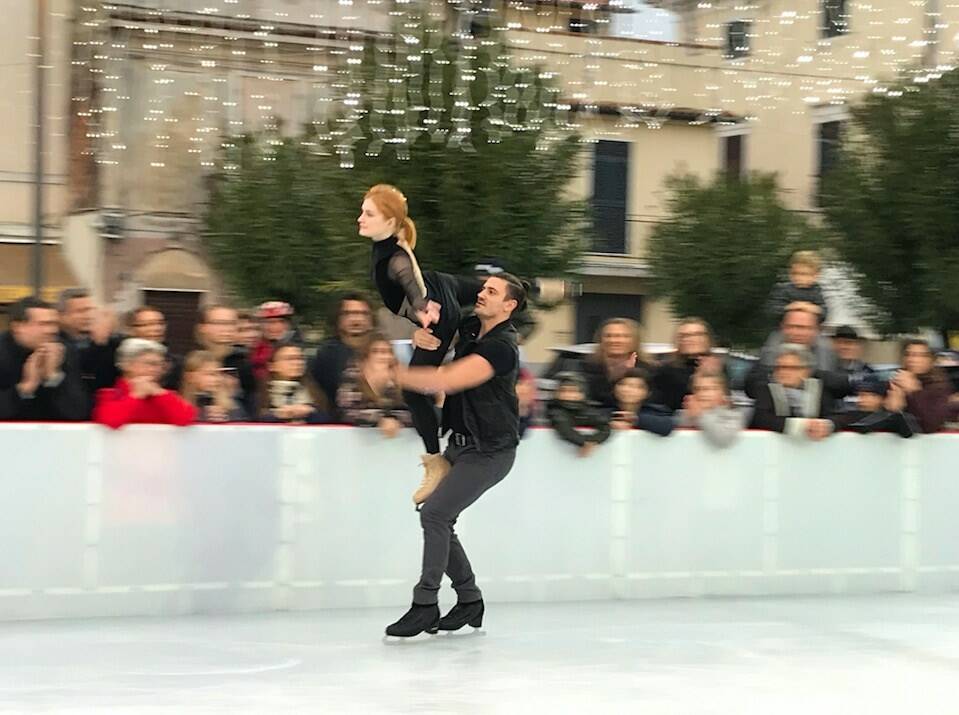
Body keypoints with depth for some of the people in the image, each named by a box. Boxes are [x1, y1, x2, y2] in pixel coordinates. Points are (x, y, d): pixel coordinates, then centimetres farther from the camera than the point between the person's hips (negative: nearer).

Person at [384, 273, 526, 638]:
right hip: (461, 443, 9)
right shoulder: (470, 327, 4)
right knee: (439, 519, 6)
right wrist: (423, 334, -3)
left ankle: (425, 605, -11)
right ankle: (469, 600, 18)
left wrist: (395, 374, -29)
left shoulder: (501, 346, -22)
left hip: (489, 451, -9)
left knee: (434, 513, -17)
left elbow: (447, 380, -31)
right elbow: (427, 337, 21)